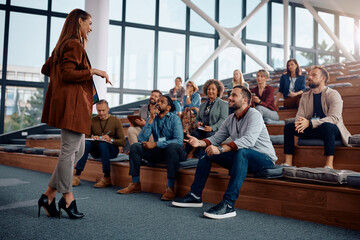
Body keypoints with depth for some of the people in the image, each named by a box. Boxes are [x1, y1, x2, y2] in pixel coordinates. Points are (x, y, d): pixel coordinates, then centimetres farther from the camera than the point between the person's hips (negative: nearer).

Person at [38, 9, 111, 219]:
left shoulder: (64, 45, 22)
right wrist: (92, 71, -15)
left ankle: (49, 195, 13)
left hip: (70, 105, 11)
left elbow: (46, 69, 25)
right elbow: (67, 73, -19)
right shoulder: (74, 45, -10)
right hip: (73, 103, -11)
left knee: (78, 151, 12)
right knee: (69, 150, -4)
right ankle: (68, 198, 6)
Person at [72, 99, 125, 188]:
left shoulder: (116, 121, -1)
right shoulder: (93, 120, 6)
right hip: (96, 151, 3)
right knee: (85, 143, -28)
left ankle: (107, 178, -33)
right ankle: (77, 175, -31)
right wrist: (92, 138, -15)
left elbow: (123, 142, -6)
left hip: (111, 149, -3)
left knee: (103, 144, -36)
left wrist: (111, 140, -24)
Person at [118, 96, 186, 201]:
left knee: (172, 146, -38)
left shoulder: (174, 118, -7)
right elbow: (141, 139, -7)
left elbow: (179, 141, -22)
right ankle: (135, 184, -8)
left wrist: (155, 144, -23)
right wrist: (151, 120, -15)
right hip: (157, 153, 5)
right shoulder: (152, 118, 5)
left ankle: (170, 188, -36)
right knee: (135, 147, -13)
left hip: (173, 152, -5)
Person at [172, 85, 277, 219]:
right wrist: (200, 142, -13)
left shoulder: (254, 115, -15)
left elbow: (249, 140, -31)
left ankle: (228, 204, -43)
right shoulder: (230, 119, 11)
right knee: (208, 152, 1)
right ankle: (195, 196, 1)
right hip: (241, 158, 8)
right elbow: (216, 138, 9)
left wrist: (220, 149, -38)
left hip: (264, 159, -8)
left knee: (242, 152, -40)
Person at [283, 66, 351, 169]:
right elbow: (299, 116, 6)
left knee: (326, 126, -39)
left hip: (331, 129, -5)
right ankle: (288, 163, -18)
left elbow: (334, 118, -19)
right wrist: (300, 123, -21)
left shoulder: (333, 94, -5)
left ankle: (329, 165, -37)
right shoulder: (305, 96, 13)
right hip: (312, 130, 5)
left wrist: (310, 123, -30)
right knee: (288, 127, -14)